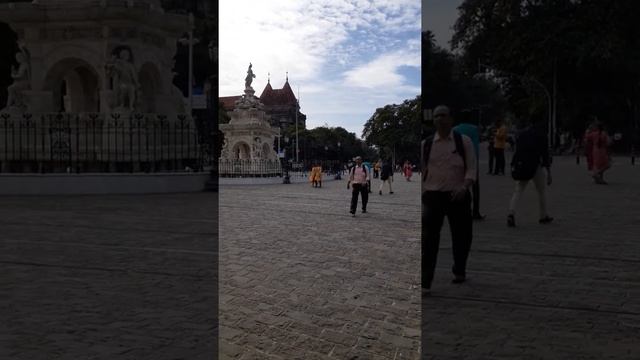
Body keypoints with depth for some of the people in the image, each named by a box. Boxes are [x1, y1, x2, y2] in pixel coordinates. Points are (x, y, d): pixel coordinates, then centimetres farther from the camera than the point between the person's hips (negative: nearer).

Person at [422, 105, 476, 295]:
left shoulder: (464, 141, 1)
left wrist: (464, 187, -18)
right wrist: (421, 191, 3)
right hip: (432, 195, 0)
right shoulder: (426, 144, 6)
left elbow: (471, 168, -2)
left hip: (458, 196, 0)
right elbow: (421, 170, 11)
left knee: (461, 235, 12)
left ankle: (459, 271, 37)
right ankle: (425, 282, -7)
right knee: (429, 238, -9)